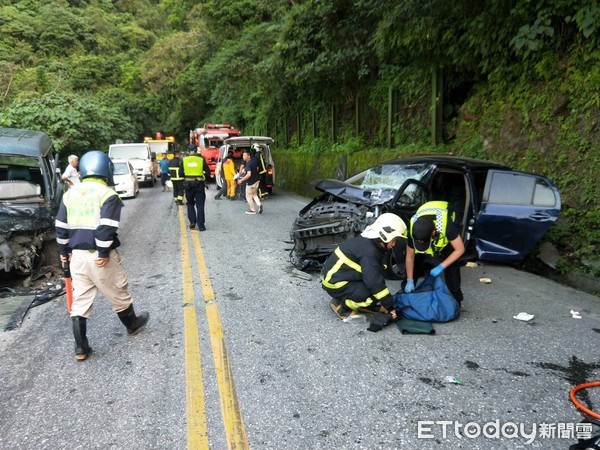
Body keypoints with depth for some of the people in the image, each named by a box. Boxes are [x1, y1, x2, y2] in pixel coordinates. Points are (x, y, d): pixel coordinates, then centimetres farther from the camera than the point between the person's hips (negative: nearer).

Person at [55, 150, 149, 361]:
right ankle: (132, 324, 36)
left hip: (77, 255, 6)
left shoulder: (70, 193, 9)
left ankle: (81, 348, 14)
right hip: (100, 256, -5)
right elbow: (106, 228, -21)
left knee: (79, 301, 10)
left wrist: (64, 251, 19)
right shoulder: (107, 194, -11)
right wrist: (104, 253, -15)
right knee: (118, 294, 15)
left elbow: (61, 227, 11)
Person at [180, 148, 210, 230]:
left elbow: (181, 173, -1)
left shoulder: (184, 160, 1)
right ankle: (201, 225, 2)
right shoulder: (201, 160, -2)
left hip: (188, 185, 1)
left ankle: (192, 222, 7)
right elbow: (208, 172, -3)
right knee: (200, 205, 4)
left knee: (190, 204, 18)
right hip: (199, 185, -1)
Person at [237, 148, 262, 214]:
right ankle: (259, 204, 2)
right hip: (256, 180, 9)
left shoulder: (248, 164, -24)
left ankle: (252, 210, 18)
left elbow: (249, 174, -34)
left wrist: (241, 180, -27)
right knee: (254, 194, 23)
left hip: (250, 182, -9)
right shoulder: (254, 160, 2)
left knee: (248, 196, 9)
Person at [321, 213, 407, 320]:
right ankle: (339, 304, -4)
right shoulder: (368, 252, -25)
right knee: (373, 294, -18)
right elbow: (375, 282, -27)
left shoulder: (368, 242, 4)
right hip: (334, 283, -9)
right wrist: (390, 306, -18)